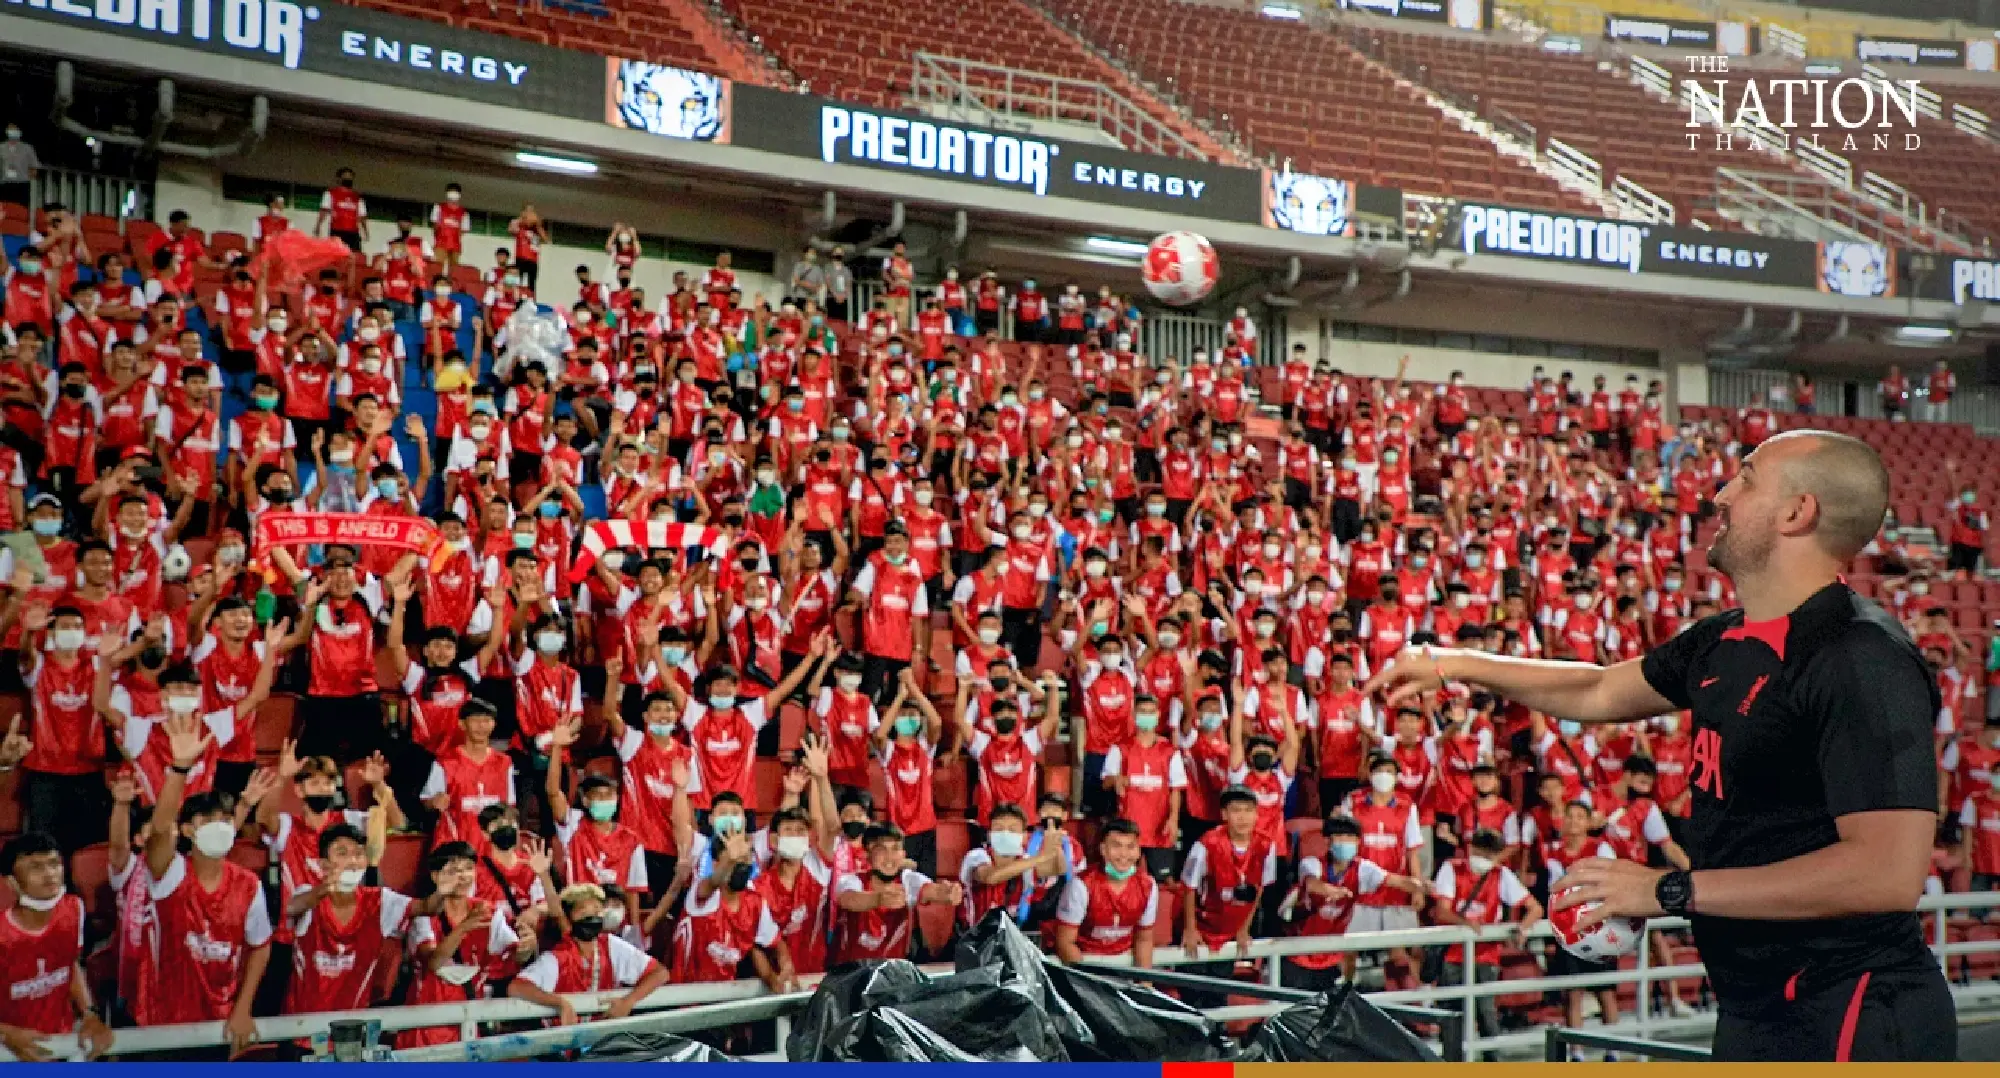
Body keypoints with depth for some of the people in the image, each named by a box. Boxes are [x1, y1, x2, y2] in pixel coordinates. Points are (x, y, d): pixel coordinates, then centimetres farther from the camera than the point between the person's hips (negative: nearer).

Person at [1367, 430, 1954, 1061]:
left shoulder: (1863, 661, -20)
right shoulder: (1724, 643, 9)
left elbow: (1889, 873, -28)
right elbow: (1600, 692, 25)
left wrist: (1671, 891, -24)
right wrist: (1452, 665, 24)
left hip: (1848, 1021, -8)